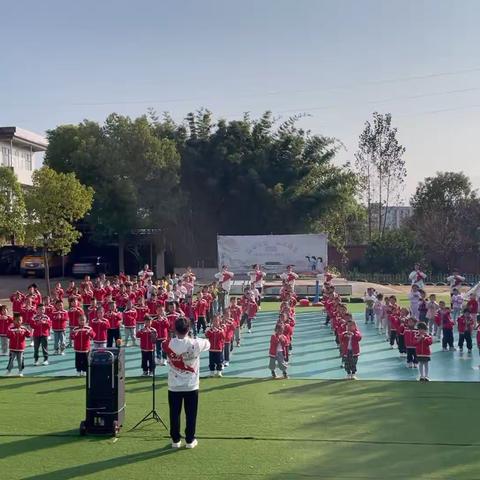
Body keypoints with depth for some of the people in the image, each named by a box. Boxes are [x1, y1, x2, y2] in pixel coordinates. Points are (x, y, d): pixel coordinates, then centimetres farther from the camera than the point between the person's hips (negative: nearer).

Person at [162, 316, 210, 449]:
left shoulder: (168, 344, -13)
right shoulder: (195, 344, -15)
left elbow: (163, 345, 12)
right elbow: (207, 343, 8)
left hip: (174, 386, 1)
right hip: (191, 386, -1)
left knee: (174, 414, 12)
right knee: (191, 414, 10)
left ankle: (175, 440, 19)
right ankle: (190, 440, 17)